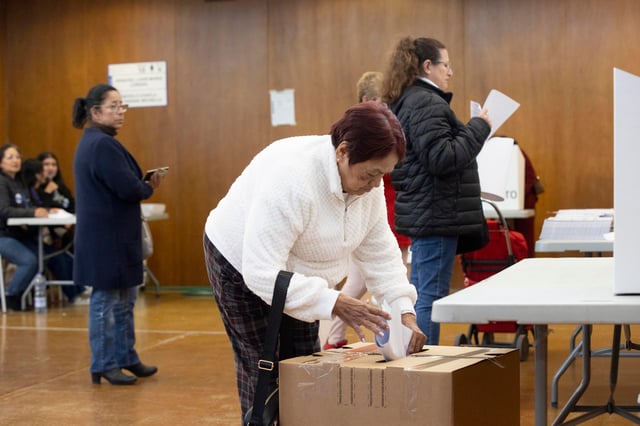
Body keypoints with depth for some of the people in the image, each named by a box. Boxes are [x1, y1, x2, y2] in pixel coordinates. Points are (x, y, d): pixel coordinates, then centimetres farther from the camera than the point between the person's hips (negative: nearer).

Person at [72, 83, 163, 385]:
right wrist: (149, 188, -4)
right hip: (108, 238, -11)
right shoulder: (103, 145, -19)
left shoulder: (92, 142, 15)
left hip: (113, 236, 11)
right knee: (107, 300, 0)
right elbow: (128, 188, -24)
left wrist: (143, 185, 0)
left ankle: (126, 357, 27)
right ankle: (104, 366, 10)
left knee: (124, 299, 17)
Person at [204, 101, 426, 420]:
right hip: (244, 267, -7)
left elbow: (379, 251, -6)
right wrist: (335, 304, -41)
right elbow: (262, 273, -38)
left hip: (294, 273, 7)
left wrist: (405, 311, -17)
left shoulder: (366, 180, -14)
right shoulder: (291, 180, -37)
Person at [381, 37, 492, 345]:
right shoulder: (426, 103, -16)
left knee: (421, 294, 16)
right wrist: (479, 126, -14)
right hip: (436, 214, -11)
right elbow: (442, 158, -24)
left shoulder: (405, 102, 17)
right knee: (431, 297, -6)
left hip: (423, 212, 11)